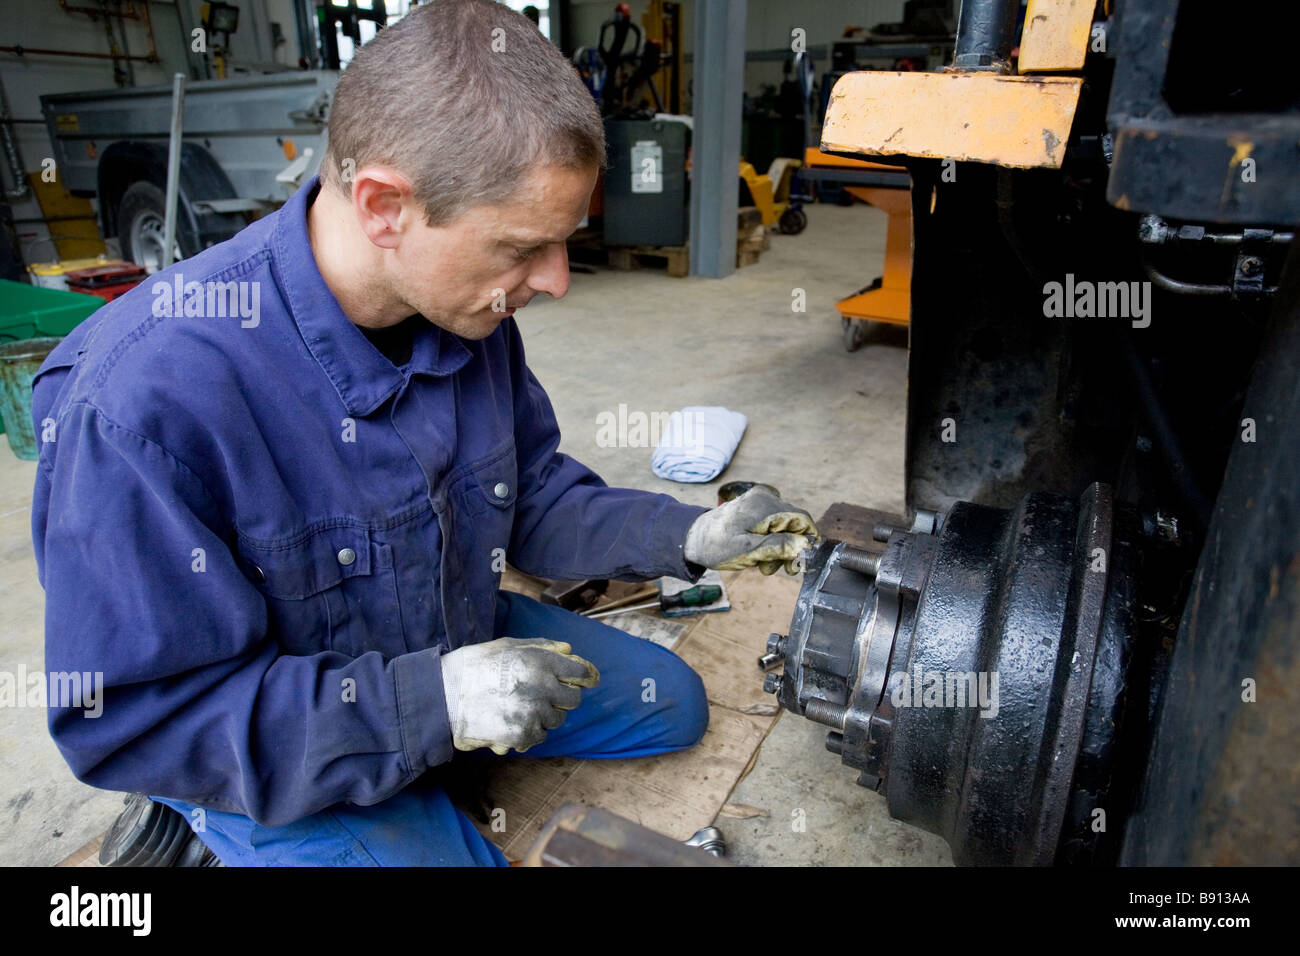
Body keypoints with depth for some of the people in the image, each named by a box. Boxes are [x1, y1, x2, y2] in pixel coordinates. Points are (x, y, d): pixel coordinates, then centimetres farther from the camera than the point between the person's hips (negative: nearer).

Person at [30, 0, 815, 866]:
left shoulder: (472, 308, -13)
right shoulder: (145, 396, -33)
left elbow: (532, 492, 0)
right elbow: (129, 720, -26)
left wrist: (686, 537, -14)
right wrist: (433, 704, -34)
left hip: (464, 648, 6)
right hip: (280, 761, -5)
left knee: (673, 704, 11)